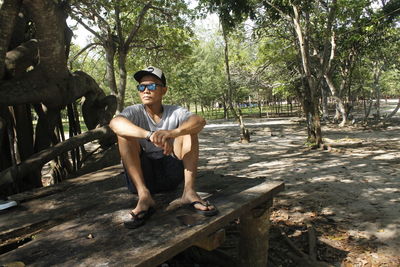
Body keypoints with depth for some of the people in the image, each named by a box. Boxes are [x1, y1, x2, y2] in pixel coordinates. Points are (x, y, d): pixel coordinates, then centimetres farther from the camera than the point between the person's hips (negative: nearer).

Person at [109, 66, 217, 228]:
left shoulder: (175, 112, -3)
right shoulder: (135, 112, -6)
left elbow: (200, 121, -25)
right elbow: (114, 123, -30)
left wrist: (171, 133, -45)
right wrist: (150, 135, -46)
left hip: (170, 173, 1)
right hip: (142, 174, 0)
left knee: (188, 129, -15)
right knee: (124, 133, -21)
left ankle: (189, 192, -24)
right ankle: (144, 195, -28)